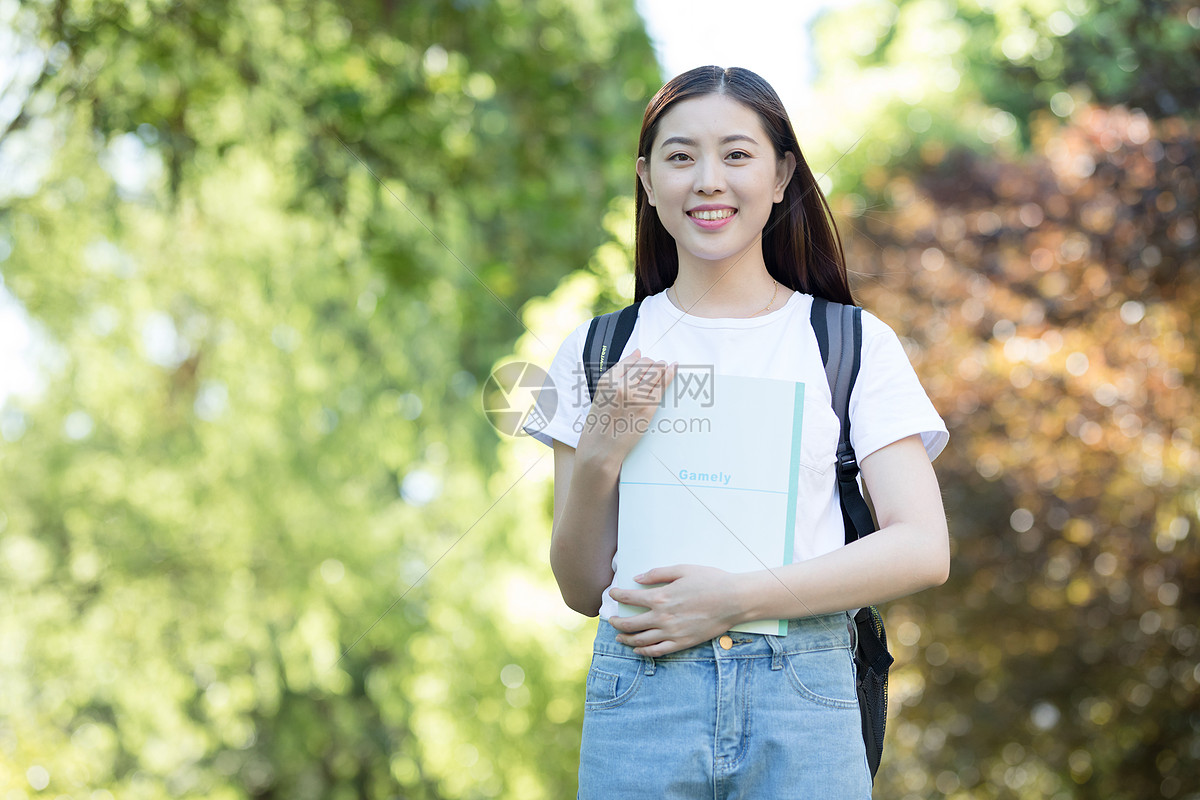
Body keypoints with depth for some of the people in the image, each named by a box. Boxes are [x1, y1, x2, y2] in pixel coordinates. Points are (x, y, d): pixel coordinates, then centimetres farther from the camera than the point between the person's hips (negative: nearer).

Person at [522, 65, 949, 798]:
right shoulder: (598, 352, 9)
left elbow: (923, 550, -4)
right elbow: (583, 590, 10)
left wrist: (739, 599, -13)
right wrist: (596, 459, -8)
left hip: (806, 705, -1)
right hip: (641, 698, 1)